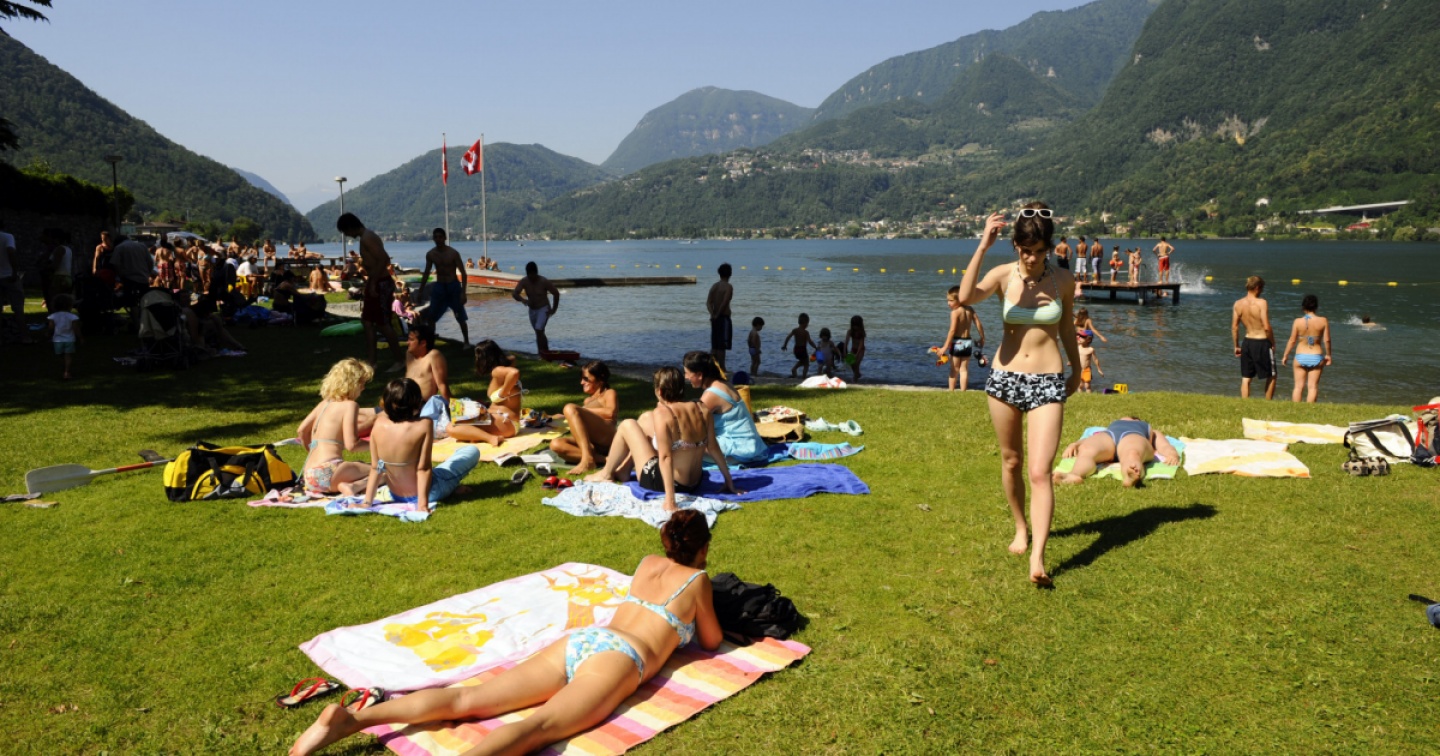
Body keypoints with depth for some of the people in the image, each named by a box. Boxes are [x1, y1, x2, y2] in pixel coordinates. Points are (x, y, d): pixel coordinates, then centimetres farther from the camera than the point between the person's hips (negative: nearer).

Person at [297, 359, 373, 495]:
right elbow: (351, 444, -11)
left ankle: (342, 486, -3)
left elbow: (301, 431, 19)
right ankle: (352, 487, -31)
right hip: (327, 470, -8)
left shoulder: (325, 403, 18)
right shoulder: (350, 405, -4)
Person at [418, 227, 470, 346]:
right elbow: (426, 273, 12)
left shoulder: (453, 253, -12)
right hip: (439, 286, 4)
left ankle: (466, 342, 12)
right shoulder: (430, 254, 0)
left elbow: (463, 273, -12)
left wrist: (463, 293, -19)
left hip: (453, 286, -4)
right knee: (430, 317, 3)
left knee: (461, 317, 0)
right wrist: (421, 291, 11)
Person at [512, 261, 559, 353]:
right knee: (539, 333, 15)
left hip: (544, 309, -5)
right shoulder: (524, 281, -12)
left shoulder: (544, 281, -20)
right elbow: (514, 293, -21)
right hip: (532, 310, 5)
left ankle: (543, 353, -18)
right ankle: (546, 353, 30)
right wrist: (522, 299, -42)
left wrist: (554, 309, -9)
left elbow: (556, 293, -9)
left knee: (539, 330, -23)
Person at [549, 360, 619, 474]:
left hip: (606, 437, -6)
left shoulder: (609, 393, 16)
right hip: (590, 442, 6)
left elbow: (610, 413, -7)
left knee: (570, 408, -22)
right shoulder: (588, 400, 37)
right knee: (556, 444, -19)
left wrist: (582, 410, -2)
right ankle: (601, 459, -34)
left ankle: (587, 459, -38)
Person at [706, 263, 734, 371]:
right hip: (724, 317, -7)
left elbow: (708, 302, -2)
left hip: (714, 318, 7)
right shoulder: (728, 287, -10)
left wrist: (712, 313, -12)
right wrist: (718, 314, -13)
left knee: (715, 345, 13)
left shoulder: (714, 286, 9)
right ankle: (721, 368, 0)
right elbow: (725, 303, -21)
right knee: (722, 345, -2)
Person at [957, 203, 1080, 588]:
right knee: (1010, 461, 15)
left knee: (1040, 471, -11)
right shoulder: (1003, 275, -5)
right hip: (1005, 377, 1)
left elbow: (1067, 329, 15)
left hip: (1047, 382, -1)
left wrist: (1076, 370, 25)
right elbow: (966, 297, -26)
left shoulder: (1063, 280, -1)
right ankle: (1021, 528, 38)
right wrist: (983, 245, -29)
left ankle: (1037, 558, -12)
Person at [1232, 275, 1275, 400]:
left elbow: (1234, 327, 4)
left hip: (1247, 342, 5)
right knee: (1271, 376, 12)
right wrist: (1273, 343, -4)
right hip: (1262, 343, -5)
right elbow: (1267, 327, -18)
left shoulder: (1238, 304, 1)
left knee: (1245, 378, 9)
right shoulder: (1261, 303, -15)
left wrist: (1236, 346, 13)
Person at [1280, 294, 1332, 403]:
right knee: (1313, 387, 4)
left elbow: (1292, 341, -3)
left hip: (1300, 357, 0)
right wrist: (1328, 355, 11)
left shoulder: (1298, 321, -6)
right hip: (1316, 357, 0)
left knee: (1298, 386, 7)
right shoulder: (1323, 321, -5)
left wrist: (1286, 355, 8)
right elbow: (1326, 340, -3)